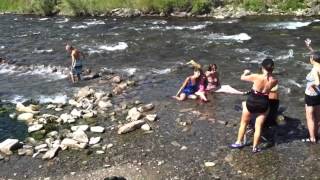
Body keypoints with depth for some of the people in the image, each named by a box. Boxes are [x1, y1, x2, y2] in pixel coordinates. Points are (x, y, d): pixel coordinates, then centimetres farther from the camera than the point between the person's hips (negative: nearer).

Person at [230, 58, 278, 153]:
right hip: (263, 104, 2)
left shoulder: (256, 77, -20)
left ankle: (239, 142, 31)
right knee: (258, 126, 15)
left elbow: (242, 78, -5)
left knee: (244, 123, 20)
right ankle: (255, 147, 24)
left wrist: (246, 72, 16)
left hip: (251, 102, -2)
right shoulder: (274, 80, -12)